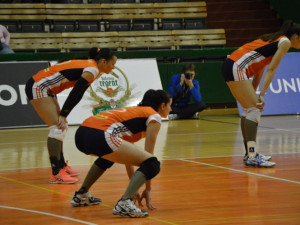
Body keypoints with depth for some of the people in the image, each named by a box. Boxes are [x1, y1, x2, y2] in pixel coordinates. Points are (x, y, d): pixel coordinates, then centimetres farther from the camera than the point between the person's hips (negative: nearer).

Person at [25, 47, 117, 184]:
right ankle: (56, 174, -17)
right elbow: (75, 94, -18)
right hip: (38, 87, -10)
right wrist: (63, 115, -12)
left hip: (44, 89, 10)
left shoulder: (89, 65, 13)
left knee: (61, 126, 17)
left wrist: (63, 115, 4)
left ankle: (62, 167, 27)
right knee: (58, 128, -14)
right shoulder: (92, 70, -16)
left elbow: (76, 95, 11)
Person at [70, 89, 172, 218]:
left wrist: (133, 187, 38)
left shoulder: (135, 111, 35)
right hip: (100, 135, -9)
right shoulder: (154, 116, 12)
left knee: (110, 156, 41)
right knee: (152, 164, -5)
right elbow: (148, 154, 6)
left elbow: (127, 154, 36)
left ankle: (81, 195, 37)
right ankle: (125, 204, -20)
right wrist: (147, 189, 12)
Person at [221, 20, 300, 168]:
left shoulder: (275, 39, 25)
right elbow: (271, 69, -9)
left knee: (249, 109, 15)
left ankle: (250, 153, 19)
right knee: (254, 109, -12)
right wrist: (262, 95, -13)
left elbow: (260, 69, 24)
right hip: (236, 68, -10)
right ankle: (251, 157, -20)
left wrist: (253, 94, 21)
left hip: (230, 66, 10)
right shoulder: (285, 42, -1)